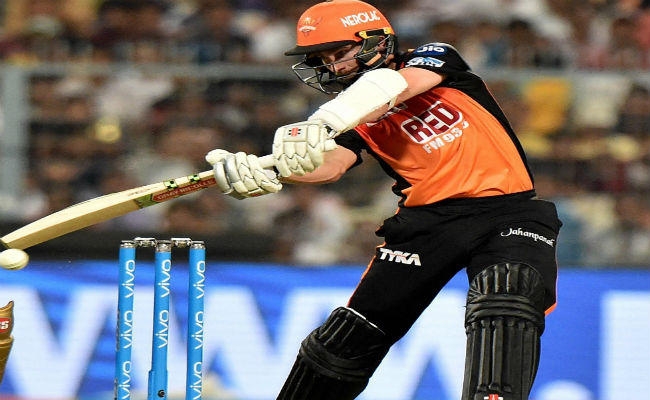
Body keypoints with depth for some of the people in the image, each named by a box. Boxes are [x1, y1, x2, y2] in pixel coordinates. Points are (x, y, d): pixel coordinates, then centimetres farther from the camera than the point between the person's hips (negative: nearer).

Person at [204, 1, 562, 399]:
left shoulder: (435, 57, 3)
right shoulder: (354, 120, 10)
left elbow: (398, 85, -20)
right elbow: (332, 164, -11)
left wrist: (324, 122, -36)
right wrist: (263, 171, -33)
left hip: (506, 209, -3)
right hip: (429, 216, 4)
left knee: (503, 310, -29)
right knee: (353, 331, 3)